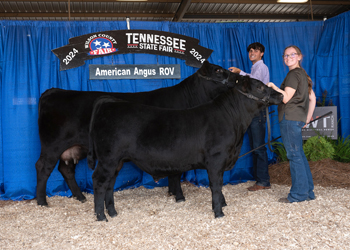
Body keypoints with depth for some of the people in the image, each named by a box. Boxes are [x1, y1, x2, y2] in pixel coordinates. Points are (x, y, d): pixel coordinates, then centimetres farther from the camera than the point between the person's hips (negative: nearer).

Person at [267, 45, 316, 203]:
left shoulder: (293, 74, -8)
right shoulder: (303, 74, 22)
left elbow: (286, 98, -16)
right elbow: (312, 98, 23)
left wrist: (272, 86, -6)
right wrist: (308, 118, 22)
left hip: (289, 118, -10)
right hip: (298, 118, 10)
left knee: (294, 155, -7)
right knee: (299, 155, 11)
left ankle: (298, 194, -3)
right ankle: (308, 191, 16)